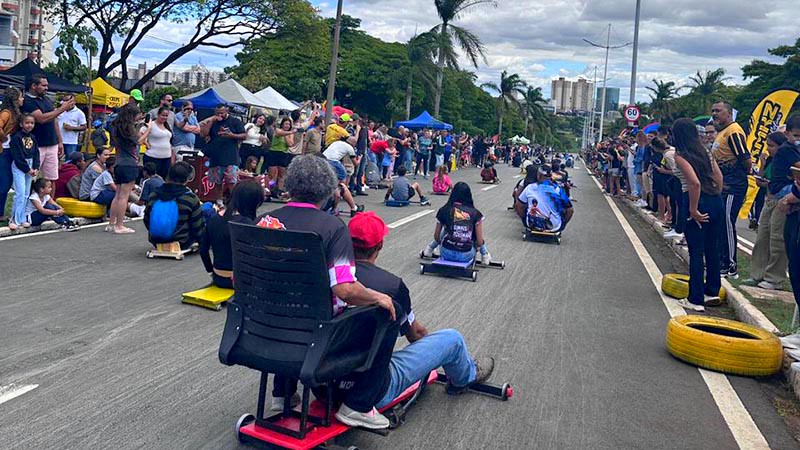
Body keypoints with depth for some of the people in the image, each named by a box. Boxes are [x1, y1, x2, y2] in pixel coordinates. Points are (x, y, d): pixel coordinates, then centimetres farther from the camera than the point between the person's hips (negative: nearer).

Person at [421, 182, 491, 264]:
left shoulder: (444, 211, 1)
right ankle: (485, 255, 24)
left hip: (446, 254, 1)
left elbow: (436, 236, 10)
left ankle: (429, 249, 35)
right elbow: (480, 242, -1)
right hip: (466, 256, -1)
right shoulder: (475, 213, -3)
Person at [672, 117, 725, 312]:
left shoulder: (680, 156, -10)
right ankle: (712, 292, 28)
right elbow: (719, 177, 9)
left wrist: (693, 209, -14)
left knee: (696, 252, 0)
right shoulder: (705, 151, 11)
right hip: (716, 201, 7)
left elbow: (695, 183, -21)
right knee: (712, 248, 17)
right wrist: (716, 197, 15)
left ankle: (696, 299, 6)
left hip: (699, 202, -7)